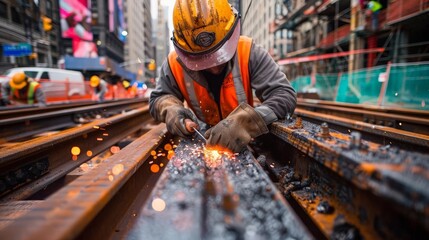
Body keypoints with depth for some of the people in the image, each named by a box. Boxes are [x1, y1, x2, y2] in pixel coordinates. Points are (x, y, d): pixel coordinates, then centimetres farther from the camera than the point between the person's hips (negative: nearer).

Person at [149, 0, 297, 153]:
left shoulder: (248, 52, -19)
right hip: (201, 142, 3)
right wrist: (171, 110, -25)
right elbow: (157, 99, 0)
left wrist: (246, 122, -40)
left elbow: (285, 95, -23)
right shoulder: (176, 62, -13)